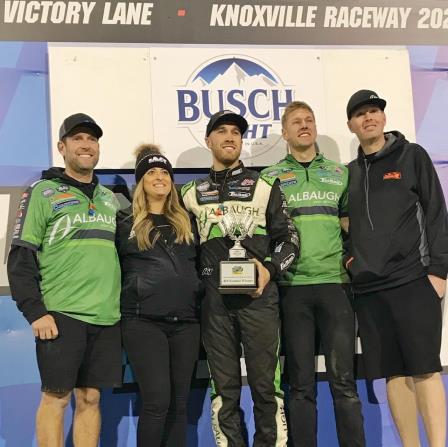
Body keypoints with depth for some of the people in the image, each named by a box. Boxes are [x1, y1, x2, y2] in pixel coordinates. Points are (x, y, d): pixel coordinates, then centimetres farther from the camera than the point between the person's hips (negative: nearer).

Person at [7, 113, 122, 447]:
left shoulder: (111, 198, 18)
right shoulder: (44, 193, 2)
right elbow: (21, 259, -3)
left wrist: (125, 305, 14)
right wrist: (35, 312, -11)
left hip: (106, 317, 5)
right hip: (60, 314, -4)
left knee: (90, 397, 8)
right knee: (56, 396, 0)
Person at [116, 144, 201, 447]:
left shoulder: (186, 221, 18)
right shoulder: (125, 223, 7)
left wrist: (200, 293, 10)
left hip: (186, 320, 4)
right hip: (144, 321, -4)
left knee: (179, 402, 6)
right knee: (157, 400, -12)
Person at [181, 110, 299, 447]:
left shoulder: (264, 186, 11)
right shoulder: (192, 194, 15)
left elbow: (288, 237, 8)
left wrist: (270, 270, -9)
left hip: (259, 295, -1)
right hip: (215, 301, 2)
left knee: (266, 384, -3)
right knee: (224, 388, 4)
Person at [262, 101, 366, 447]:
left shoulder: (339, 172, 14)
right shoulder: (271, 176, 8)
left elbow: (350, 222, 17)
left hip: (335, 282, 1)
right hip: (292, 285, -1)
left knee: (343, 378, -1)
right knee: (301, 383, 3)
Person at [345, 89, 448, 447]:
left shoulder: (412, 156, 6)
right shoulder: (349, 173, 16)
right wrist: (350, 257, 2)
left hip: (413, 281, -4)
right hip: (367, 288, 4)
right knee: (393, 374, 5)